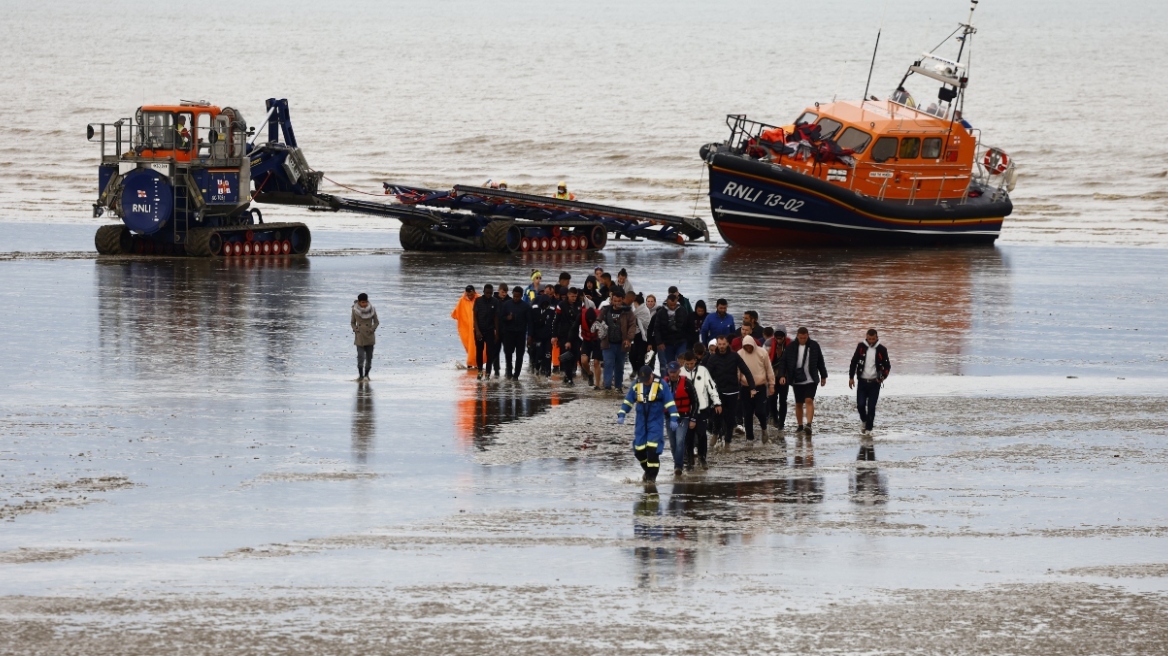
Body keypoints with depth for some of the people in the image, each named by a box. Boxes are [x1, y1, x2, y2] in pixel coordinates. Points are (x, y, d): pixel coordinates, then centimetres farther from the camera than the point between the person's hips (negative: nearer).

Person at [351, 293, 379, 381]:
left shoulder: (372, 309, -2)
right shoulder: (355, 310, -2)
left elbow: (376, 322, 6)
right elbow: (352, 322, 9)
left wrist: (372, 330, -9)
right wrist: (355, 330, -7)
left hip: (369, 336, 1)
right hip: (359, 337, -1)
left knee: (369, 357, 2)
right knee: (360, 356, -11)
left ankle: (366, 375, 17)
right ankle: (360, 375, -1)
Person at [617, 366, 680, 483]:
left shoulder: (661, 385, -8)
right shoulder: (636, 386, 3)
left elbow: (670, 403, -8)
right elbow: (628, 401, 11)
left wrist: (673, 419, -15)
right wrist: (621, 415, -1)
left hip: (656, 421, -4)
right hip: (641, 422, 4)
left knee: (653, 449, -14)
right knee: (639, 450, 2)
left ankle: (651, 475, -4)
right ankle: (648, 470, 26)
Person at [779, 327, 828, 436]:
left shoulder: (814, 346, 0)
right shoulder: (791, 347, -1)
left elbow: (820, 362, 8)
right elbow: (784, 362, 1)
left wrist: (823, 376, 12)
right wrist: (783, 375, -10)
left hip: (811, 380, -2)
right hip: (797, 380, 2)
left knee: (809, 400, -15)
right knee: (798, 403, 8)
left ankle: (809, 425, -21)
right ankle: (800, 426, 19)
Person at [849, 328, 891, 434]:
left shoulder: (881, 349, -3)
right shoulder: (861, 347, 0)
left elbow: (887, 366, 4)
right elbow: (854, 362, 7)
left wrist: (883, 376, -14)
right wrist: (851, 377, 2)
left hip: (874, 383, -1)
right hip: (862, 382, 1)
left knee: (871, 407, -2)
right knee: (860, 405, -4)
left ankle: (868, 428, 10)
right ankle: (864, 421, 23)